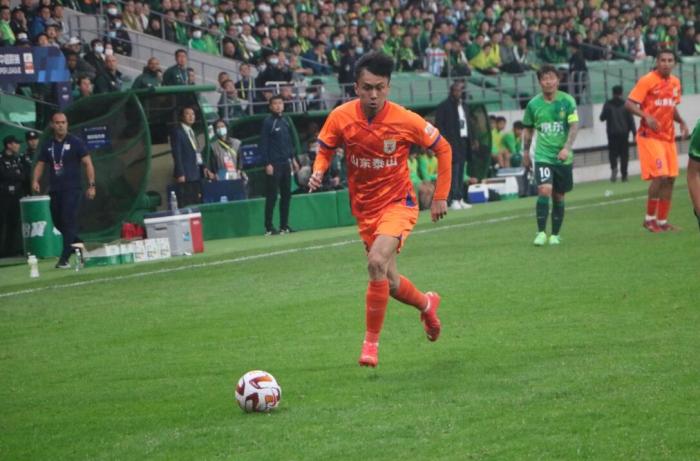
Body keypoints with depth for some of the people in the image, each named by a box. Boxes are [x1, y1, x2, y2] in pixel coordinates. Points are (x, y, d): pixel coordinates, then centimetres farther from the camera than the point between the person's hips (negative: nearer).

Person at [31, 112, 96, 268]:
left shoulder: (75, 142, -2)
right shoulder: (48, 146, 11)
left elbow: (87, 163, -3)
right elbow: (40, 164, 13)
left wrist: (91, 185, -11)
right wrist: (35, 180, -7)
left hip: (72, 189, -5)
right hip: (55, 189, 5)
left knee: (69, 222, -12)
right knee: (58, 222, 9)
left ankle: (65, 258, -15)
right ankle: (81, 246, 29)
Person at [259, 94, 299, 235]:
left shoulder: (285, 121, 13)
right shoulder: (268, 122, -8)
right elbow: (264, 144, -11)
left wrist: (293, 159, 15)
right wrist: (267, 164, -16)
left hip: (286, 163, 7)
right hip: (274, 164, -7)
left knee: (286, 194, 8)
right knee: (272, 196, -6)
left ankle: (284, 225, 15)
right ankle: (269, 227, -3)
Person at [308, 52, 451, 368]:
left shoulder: (405, 120, -18)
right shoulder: (341, 117, -12)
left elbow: (443, 149, -2)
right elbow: (324, 150, 6)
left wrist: (440, 197, -2)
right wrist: (318, 171, -17)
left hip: (398, 203, -4)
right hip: (364, 208, 4)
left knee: (377, 262, -28)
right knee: (389, 282, 11)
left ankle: (371, 342, -16)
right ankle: (426, 304, 46)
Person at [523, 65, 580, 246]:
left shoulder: (567, 101, -4)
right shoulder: (533, 104, 1)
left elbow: (574, 126, -10)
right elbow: (528, 129, 15)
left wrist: (567, 148, -23)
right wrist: (526, 151, 19)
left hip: (563, 158, 0)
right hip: (542, 156, 0)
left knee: (559, 197, 7)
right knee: (544, 191, -18)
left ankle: (555, 235, 19)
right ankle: (541, 233, -12)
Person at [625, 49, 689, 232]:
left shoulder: (675, 82, 10)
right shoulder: (647, 80, -10)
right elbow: (629, 104, -14)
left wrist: (681, 122, 6)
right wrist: (646, 116, -29)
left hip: (668, 136, 7)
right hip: (650, 135, -7)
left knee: (670, 178, 4)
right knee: (660, 176, -16)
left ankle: (662, 221, 12)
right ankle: (649, 218, -2)